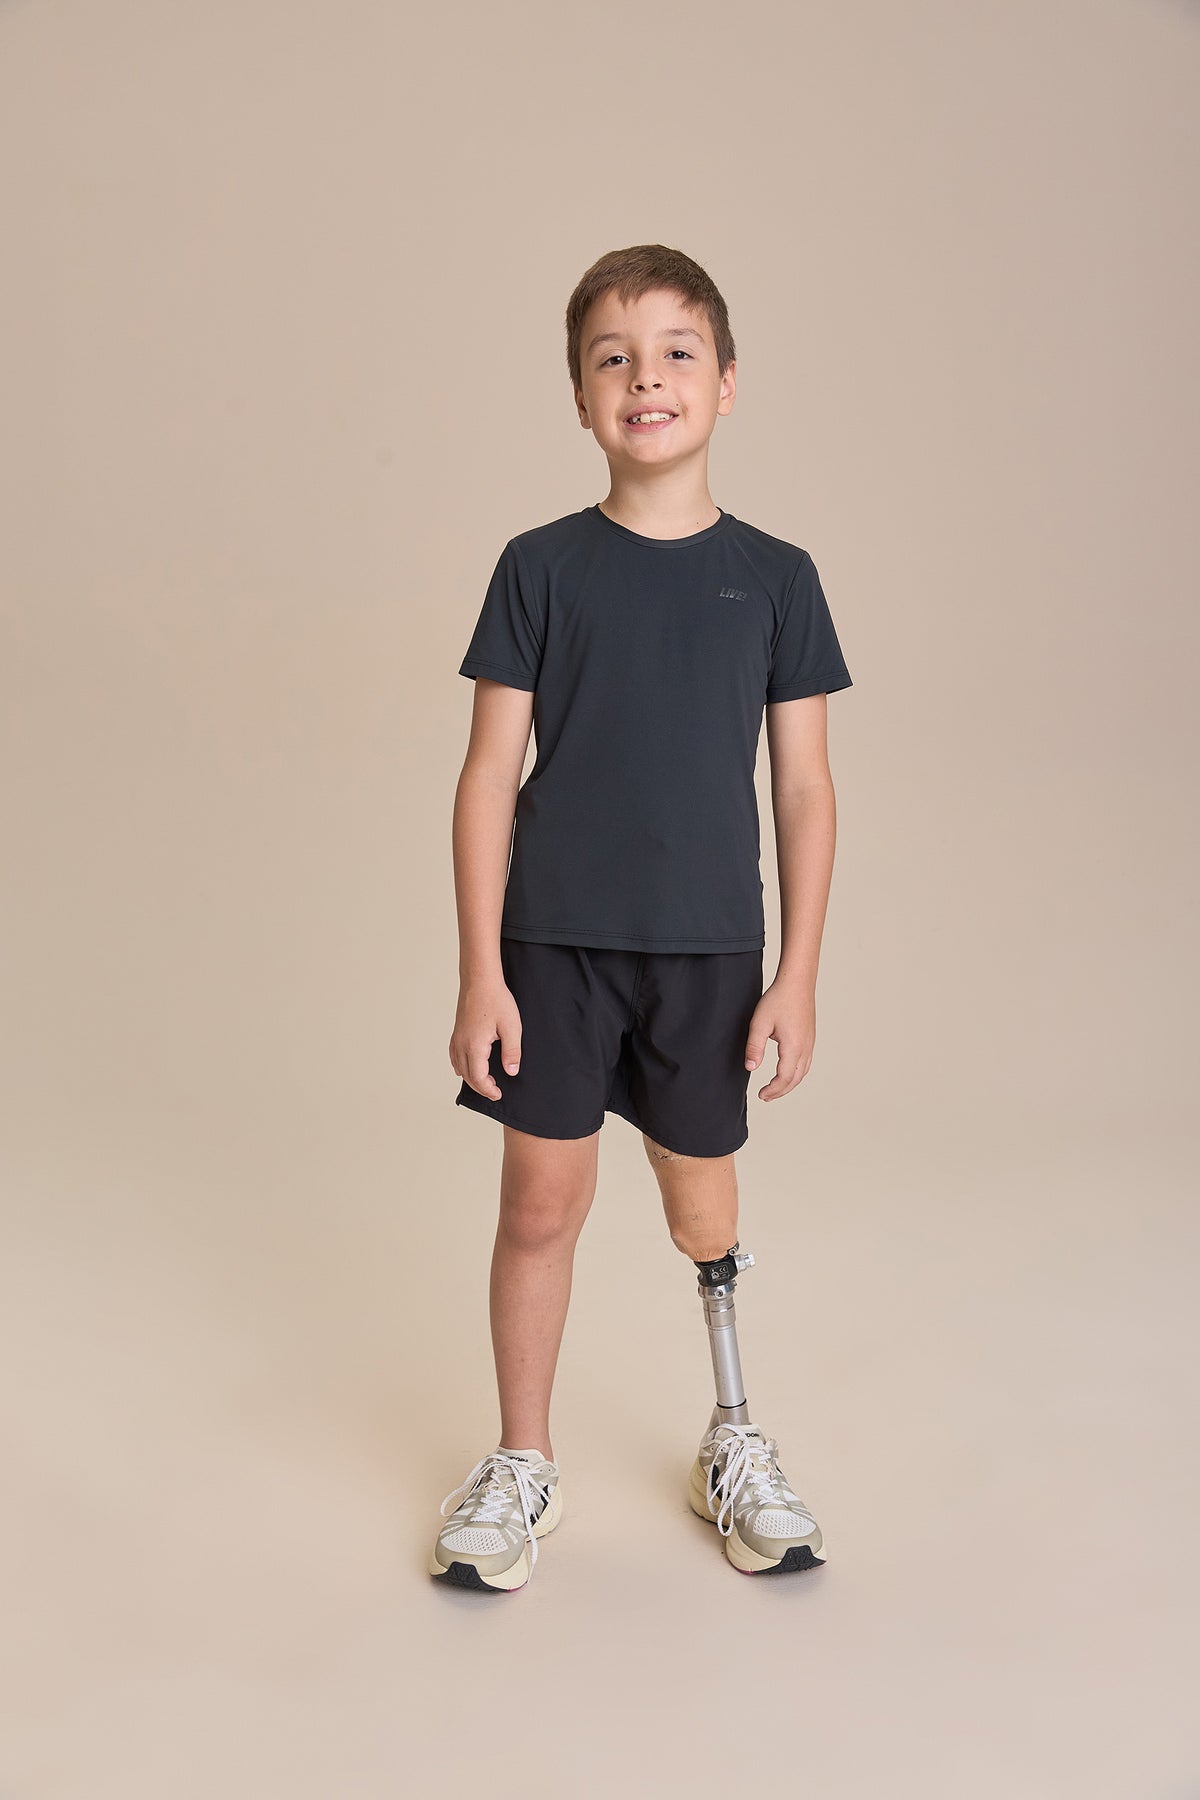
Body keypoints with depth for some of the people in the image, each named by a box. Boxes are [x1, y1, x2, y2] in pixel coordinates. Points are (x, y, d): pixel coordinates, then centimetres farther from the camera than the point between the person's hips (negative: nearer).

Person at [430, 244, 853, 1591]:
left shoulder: (774, 577, 2)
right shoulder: (540, 568, 0)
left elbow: (804, 788, 3)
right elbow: (490, 777, -1)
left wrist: (798, 975, -1)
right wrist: (480, 971, -6)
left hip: (709, 946, 1)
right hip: (553, 940, 0)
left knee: (703, 1211, 10)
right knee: (544, 1200, 6)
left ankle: (734, 1447, 33)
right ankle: (522, 1465, 25)